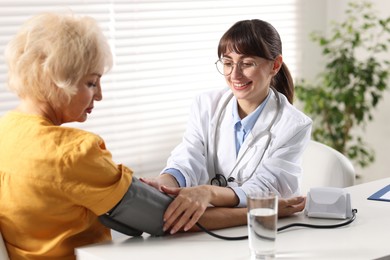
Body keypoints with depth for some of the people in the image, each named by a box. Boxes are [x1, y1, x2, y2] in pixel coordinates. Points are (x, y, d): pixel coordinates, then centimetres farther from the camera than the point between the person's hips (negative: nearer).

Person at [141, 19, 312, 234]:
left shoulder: (294, 126, -4)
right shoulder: (206, 105, 6)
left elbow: (264, 190, -15)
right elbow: (187, 162, -7)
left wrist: (208, 193, -33)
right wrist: (163, 184, -31)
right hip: (205, 229, 4)